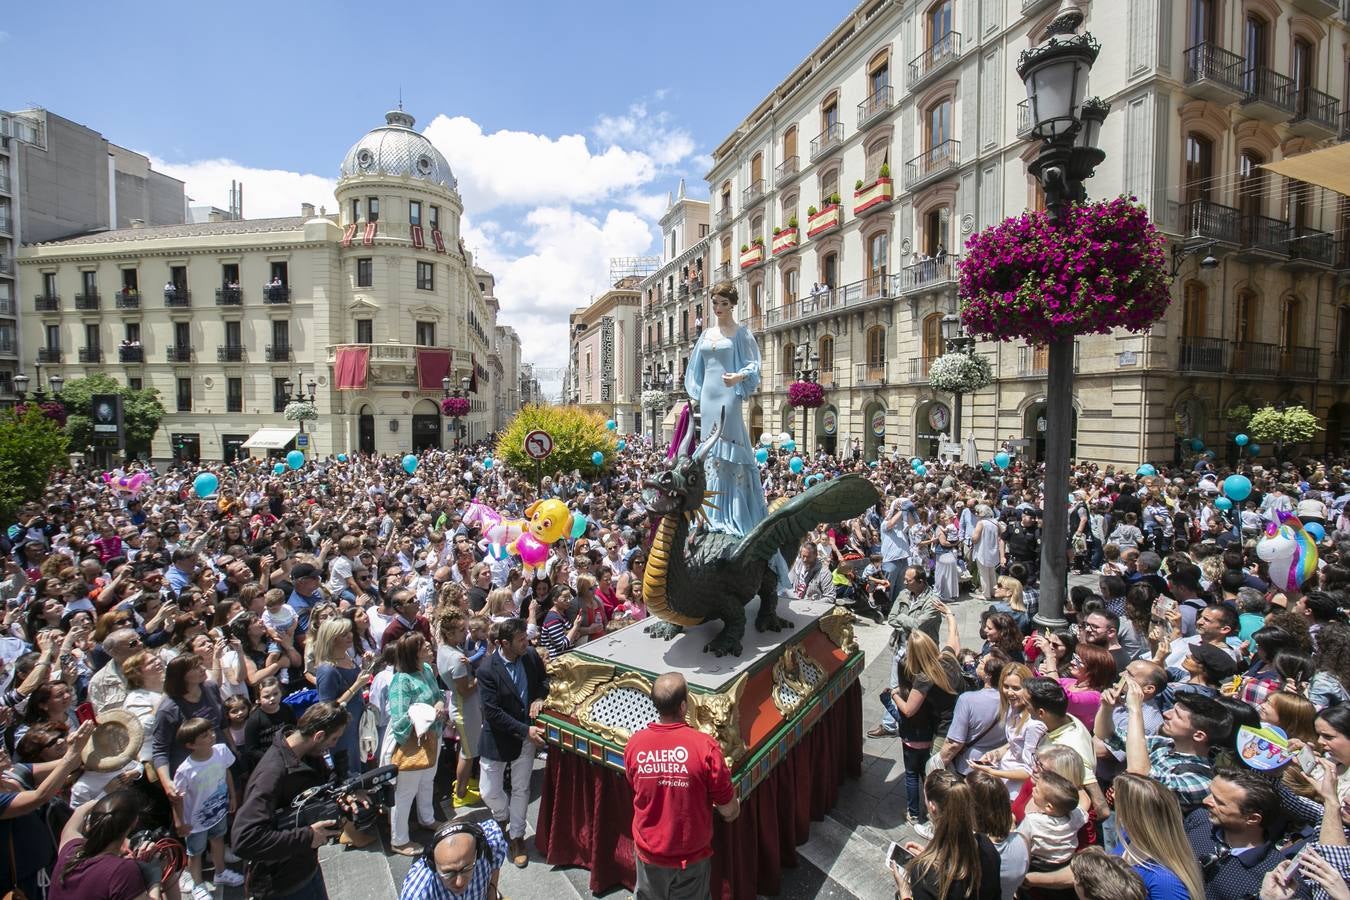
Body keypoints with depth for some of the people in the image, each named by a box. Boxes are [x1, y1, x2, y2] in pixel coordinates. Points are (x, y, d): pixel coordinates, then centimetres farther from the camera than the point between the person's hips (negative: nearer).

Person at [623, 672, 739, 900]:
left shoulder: (634, 744, -17)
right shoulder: (705, 746, -27)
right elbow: (729, 811, -16)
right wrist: (734, 809, 8)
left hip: (649, 852, 2)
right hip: (691, 856, -2)